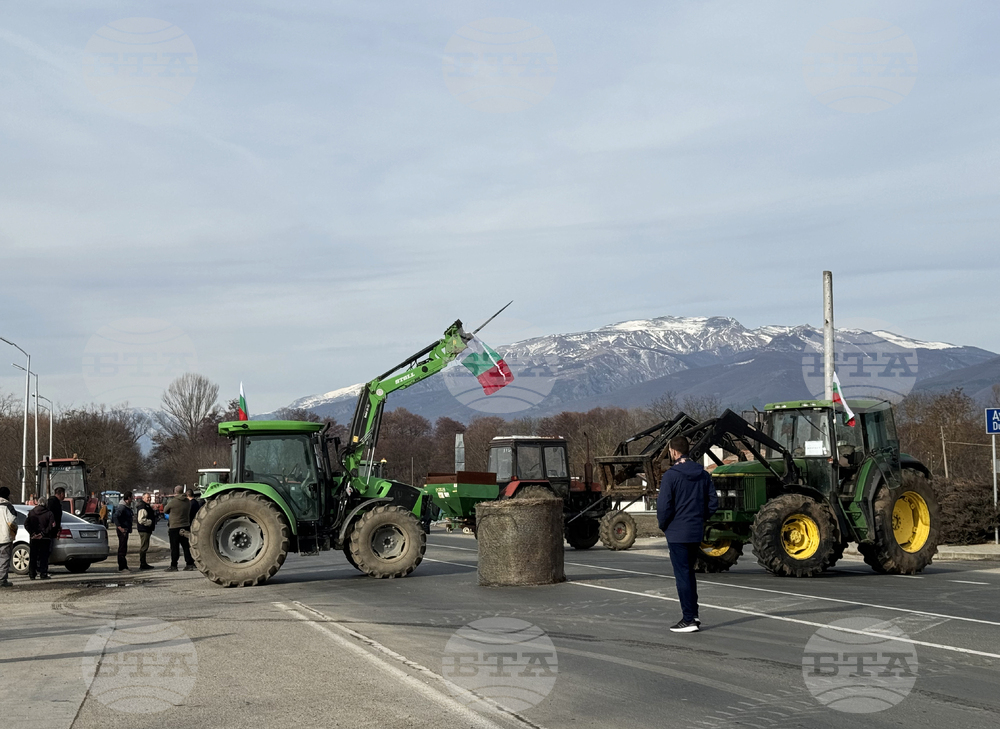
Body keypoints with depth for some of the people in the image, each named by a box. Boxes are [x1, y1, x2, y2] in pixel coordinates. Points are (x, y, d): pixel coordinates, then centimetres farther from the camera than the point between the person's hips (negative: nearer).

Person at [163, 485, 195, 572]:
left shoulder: (172, 502, -14)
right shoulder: (188, 502, 3)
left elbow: (165, 510, 1)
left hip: (175, 527, -5)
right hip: (186, 526, 5)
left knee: (174, 548, 1)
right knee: (186, 546, 9)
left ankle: (173, 566, 4)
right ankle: (189, 564, 8)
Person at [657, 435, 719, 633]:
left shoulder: (671, 475, -14)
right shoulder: (703, 474, 5)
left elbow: (663, 506, -17)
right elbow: (713, 502, 6)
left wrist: (663, 526, -1)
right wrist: (699, 518, 14)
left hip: (677, 533, -6)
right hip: (696, 532, 6)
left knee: (682, 575, -1)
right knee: (689, 573, 19)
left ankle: (689, 619, -1)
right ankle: (693, 615, 20)